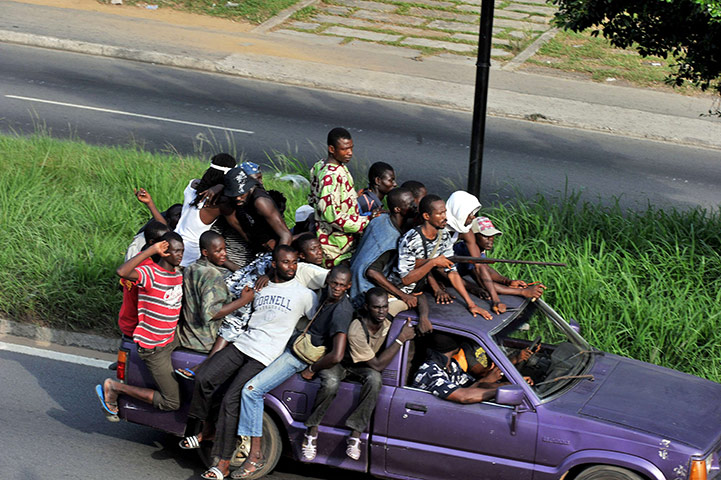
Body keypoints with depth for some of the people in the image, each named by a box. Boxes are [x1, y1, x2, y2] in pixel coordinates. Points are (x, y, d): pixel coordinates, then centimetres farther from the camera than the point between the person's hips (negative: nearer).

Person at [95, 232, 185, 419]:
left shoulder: (178, 274, 8)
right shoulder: (150, 273, -18)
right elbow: (122, 272, -39)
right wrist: (151, 251, -34)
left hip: (171, 340, 8)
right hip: (153, 348, -8)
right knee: (172, 403, -6)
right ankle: (114, 387, 4)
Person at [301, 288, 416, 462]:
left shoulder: (390, 316, -19)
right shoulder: (356, 331, -36)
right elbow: (377, 365, -32)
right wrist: (401, 339, -34)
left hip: (362, 367, 4)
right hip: (339, 363, -4)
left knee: (374, 379, -34)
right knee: (330, 383, -40)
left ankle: (355, 434, -31)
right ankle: (312, 431, -20)